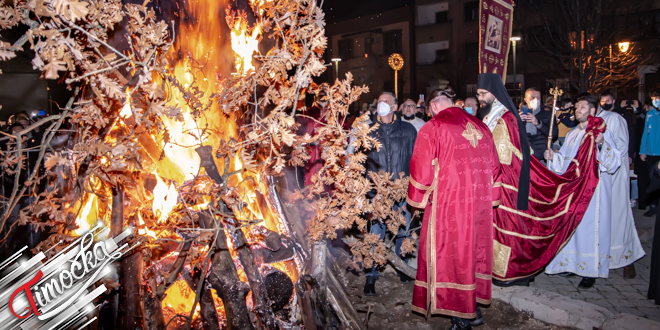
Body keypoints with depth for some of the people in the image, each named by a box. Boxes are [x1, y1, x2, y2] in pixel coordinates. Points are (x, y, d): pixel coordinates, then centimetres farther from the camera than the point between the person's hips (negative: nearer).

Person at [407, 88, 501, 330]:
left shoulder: (432, 129, -9)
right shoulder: (480, 126, 8)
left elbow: (422, 169, -8)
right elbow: (493, 166, 12)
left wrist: (419, 199, 7)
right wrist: (489, 197, 20)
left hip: (449, 204, -6)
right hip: (480, 202, 6)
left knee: (453, 255, 5)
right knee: (476, 251, 17)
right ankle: (474, 308, 31)